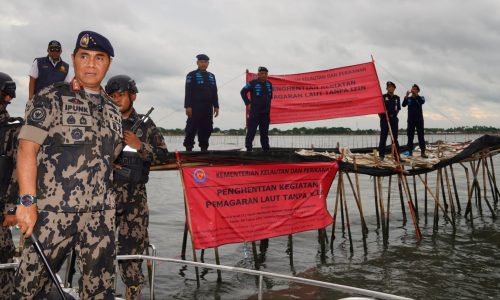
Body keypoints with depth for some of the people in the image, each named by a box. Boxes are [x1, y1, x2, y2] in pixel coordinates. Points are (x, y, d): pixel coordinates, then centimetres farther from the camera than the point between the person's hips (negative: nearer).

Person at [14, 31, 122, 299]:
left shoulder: (112, 109, 15)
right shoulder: (51, 98, -1)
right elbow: (27, 149, -8)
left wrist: (106, 204, 13)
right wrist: (27, 202, -16)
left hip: (100, 216, 5)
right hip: (53, 212, -4)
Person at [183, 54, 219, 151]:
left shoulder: (211, 76, 20)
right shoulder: (192, 75, 3)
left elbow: (214, 93, 19)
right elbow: (188, 92, -5)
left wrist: (216, 106, 11)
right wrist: (188, 106, -14)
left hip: (208, 107, 5)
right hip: (195, 107, -5)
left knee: (206, 129, 3)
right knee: (192, 128, -6)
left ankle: (204, 147, 9)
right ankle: (188, 147, -2)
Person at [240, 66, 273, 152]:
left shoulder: (269, 84, 10)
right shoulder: (253, 83, -6)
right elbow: (243, 92, -2)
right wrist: (248, 103, -5)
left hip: (266, 112, 5)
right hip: (254, 112, -5)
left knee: (264, 132, 10)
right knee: (251, 131, -7)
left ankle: (266, 148, 15)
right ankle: (248, 148, -3)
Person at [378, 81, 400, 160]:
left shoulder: (397, 98, 12)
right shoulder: (383, 97, -1)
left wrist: (395, 115, 11)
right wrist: (381, 117, -5)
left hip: (394, 119, 4)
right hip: (384, 119, -4)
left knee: (395, 137, 6)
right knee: (383, 137, -2)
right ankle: (381, 155, 3)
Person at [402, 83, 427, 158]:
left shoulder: (420, 98, 7)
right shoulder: (408, 98, 9)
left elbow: (422, 102, -16)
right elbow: (403, 105, -9)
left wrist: (416, 94, -23)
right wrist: (406, 96, -21)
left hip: (419, 119, -1)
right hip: (411, 120, 1)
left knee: (421, 135, -4)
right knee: (410, 136, 1)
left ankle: (422, 152, -5)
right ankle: (410, 152, 5)